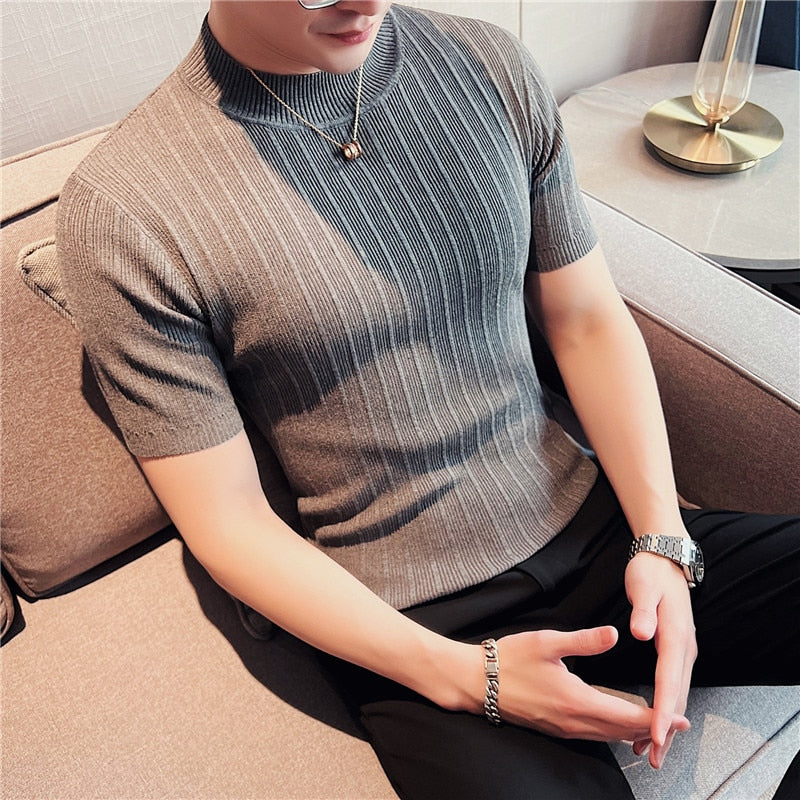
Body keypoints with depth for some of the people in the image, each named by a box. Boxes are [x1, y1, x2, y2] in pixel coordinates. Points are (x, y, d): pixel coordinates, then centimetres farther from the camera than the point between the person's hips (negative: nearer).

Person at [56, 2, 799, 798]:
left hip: (595, 524, 5)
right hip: (417, 626, -4)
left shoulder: (491, 66, 0)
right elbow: (230, 522, -10)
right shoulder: (123, 213, -14)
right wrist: (464, 675, -17)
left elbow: (589, 320, 5)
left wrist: (661, 537, -7)